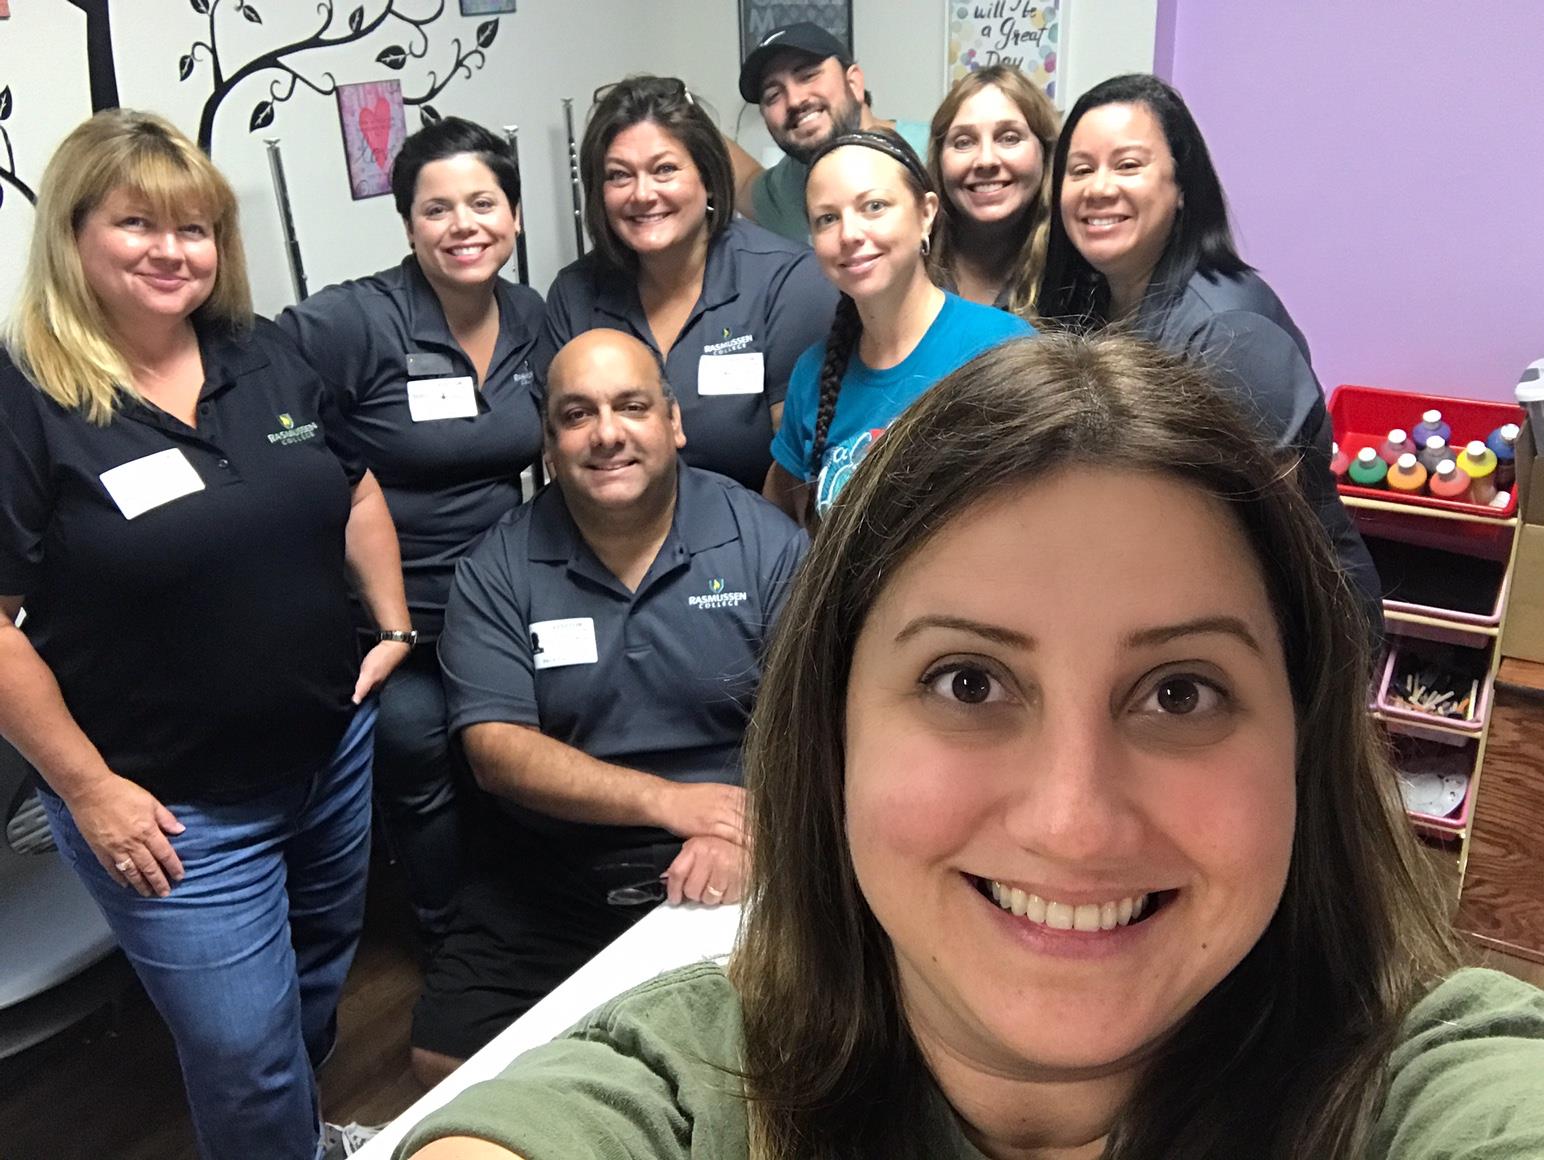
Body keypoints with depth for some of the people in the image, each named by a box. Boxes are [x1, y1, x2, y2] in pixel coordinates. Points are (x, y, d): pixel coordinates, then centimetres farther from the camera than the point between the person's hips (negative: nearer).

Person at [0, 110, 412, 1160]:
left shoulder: (266, 357, 2)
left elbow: (356, 493, 14)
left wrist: (395, 627, 8)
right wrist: (87, 785, -15)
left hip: (333, 748, 6)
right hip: (173, 810, -6)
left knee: (321, 985, 26)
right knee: (249, 1061, 6)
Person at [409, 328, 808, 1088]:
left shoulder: (764, 542, -2)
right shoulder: (497, 572, 0)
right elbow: (495, 748, -8)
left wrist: (746, 830, -25)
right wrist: (668, 801, -20)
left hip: (729, 872, -1)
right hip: (547, 876, 2)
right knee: (445, 1061, -8)